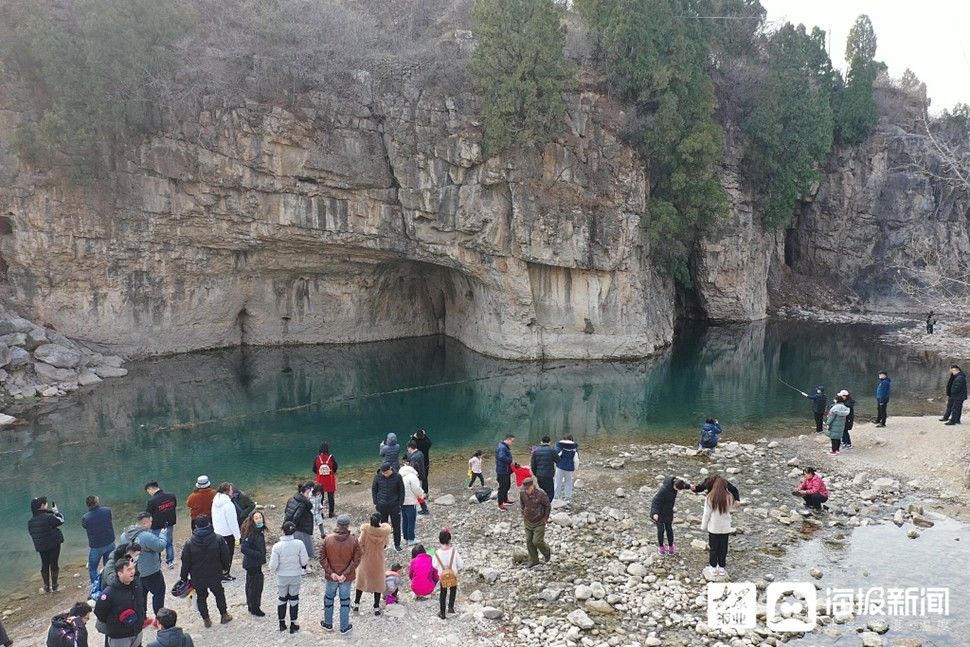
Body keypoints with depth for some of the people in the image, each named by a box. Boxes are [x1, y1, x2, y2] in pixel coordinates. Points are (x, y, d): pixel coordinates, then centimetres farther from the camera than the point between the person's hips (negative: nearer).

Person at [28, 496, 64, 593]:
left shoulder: (31, 521, -2)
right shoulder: (49, 517, -22)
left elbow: (31, 532, 9)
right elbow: (60, 521, -10)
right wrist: (56, 512, 3)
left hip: (41, 546, 5)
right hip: (54, 544, -5)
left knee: (45, 565, 15)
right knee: (54, 563, 7)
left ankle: (47, 587, 21)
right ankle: (54, 585, 14)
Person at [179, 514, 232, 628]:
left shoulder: (189, 544, -14)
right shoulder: (218, 539, -15)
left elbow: (185, 562, -8)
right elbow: (225, 556, -6)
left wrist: (184, 578, 5)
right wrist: (224, 567, 13)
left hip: (197, 578, 0)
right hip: (215, 575, 0)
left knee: (201, 597, 19)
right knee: (219, 594, 21)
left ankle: (206, 620, 25)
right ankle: (224, 615, 30)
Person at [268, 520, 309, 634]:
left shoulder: (277, 546, -18)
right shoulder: (299, 544, -18)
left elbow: (273, 565, -14)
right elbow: (304, 561, -12)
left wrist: (272, 570, 8)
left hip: (282, 577, 0)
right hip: (296, 577, 0)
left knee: (282, 599, 19)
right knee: (294, 599, 16)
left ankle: (282, 623, 32)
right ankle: (293, 625, 23)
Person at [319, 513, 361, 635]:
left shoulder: (327, 539, -12)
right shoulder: (353, 541, -15)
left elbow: (322, 558, -10)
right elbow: (356, 560, -15)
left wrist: (331, 572, -10)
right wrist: (345, 574, -13)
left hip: (331, 576, 1)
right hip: (347, 577, -1)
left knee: (329, 598, 22)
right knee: (345, 601, 14)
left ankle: (328, 623, 37)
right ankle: (344, 627, 24)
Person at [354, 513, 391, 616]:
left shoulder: (366, 529, -22)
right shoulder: (384, 531, -18)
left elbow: (360, 544, -15)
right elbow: (385, 545, -4)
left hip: (366, 560, 0)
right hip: (378, 561, 0)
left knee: (361, 580, 21)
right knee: (377, 582, 15)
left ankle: (356, 604, 32)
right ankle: (376, 608, 21)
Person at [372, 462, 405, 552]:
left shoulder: (397, 477, -11)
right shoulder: (378, 476, -8)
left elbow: (401, 491, -2)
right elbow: (374, 489, 4)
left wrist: (400, 504, -5)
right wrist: (375, 503, -1)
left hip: (394, 506, -1)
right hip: (381, 506, 1)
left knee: (396, 526, 7)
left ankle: (397, 544, 21)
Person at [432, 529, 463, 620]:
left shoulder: (437, 553, -21)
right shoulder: (454, 551, -22)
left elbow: (435, 565, -10)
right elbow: (460, 563, -12)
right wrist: (459, 569, 8)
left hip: (442, 575, 0)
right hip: (453, 574, 0)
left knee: (443, 593, 17)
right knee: (453, 590, 26)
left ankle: (442, 613, 23)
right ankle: (451, 607, 19)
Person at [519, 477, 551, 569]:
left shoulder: (541, 494, -24)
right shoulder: (522, 493, -12)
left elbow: (548, 506, -8)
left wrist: (545, 518, -7)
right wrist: (523, 515, 8)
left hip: (539, 522, -5)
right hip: (528, 521, 5)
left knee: (537, 541, -7)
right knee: (529, 541, 7)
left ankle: (547, 552, 24)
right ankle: (533, 561, 23)